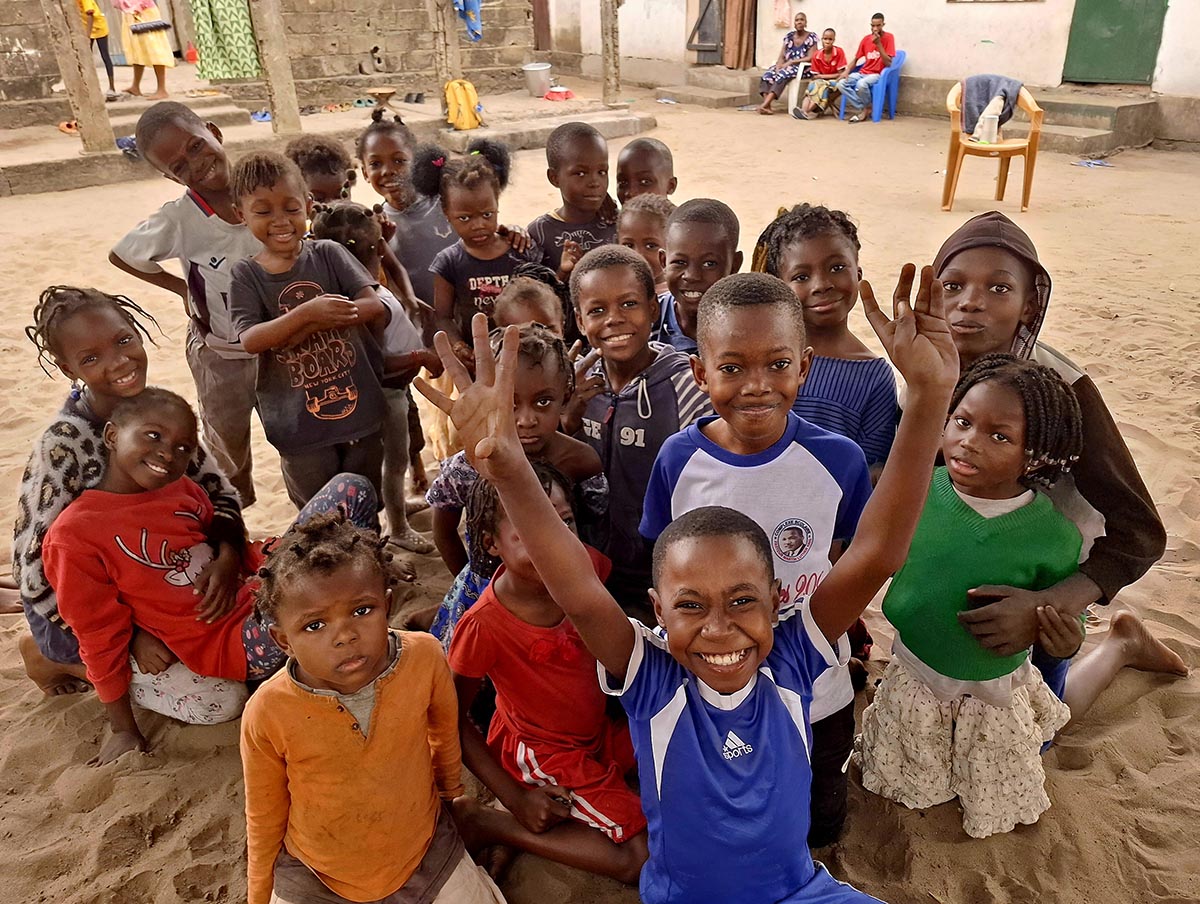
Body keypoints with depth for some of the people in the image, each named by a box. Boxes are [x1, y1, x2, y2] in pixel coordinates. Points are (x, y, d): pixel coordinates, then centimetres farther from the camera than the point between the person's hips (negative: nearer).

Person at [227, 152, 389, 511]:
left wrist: (309, 327, -22)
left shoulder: (328, 254, -3)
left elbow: (373, 305, -13)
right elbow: (250, 340, -16)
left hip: (360, 407, 1)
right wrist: (306, 312, -31)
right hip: (299, 424, 0)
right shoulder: (246, 275, -4)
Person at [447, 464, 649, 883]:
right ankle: (487, 825, -4)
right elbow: (454, 718, -15)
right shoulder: (484, 625, -29)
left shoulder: (584, 565, -16)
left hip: (600, 730, 6)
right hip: (543, 752, -6)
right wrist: (515, 798, -15)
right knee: (643, 857, -14)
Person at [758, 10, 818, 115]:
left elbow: (810, 58, -9)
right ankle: (767, 106, -41)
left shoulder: (811, 37, -1)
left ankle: (764, 105, -46)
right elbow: (782, 56, 8)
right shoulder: (789, 36, 12)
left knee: (782, 75, -35)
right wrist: (779, 65, -14)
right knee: (768, 74, -25)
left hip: (802, 68, -5)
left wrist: (791, 62, -16)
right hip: (786, 66, 5)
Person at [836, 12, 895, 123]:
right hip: (862, 73, 5)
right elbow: (855, 59, 14)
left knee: (861, 84, -38)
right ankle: (863, 109, -14)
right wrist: (846, 71, -6)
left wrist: (878, 44, -19)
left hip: (877, 74, -5)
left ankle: (865, 108, -8)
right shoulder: (866, 39, 8)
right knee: (841, 83, -21)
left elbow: (888, 63, -13)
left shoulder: (889, 37, -5)